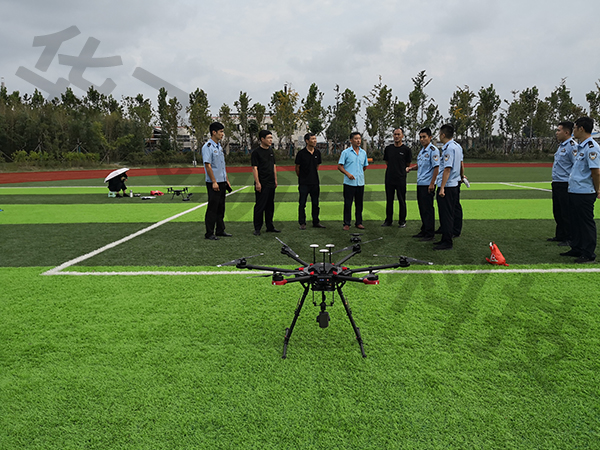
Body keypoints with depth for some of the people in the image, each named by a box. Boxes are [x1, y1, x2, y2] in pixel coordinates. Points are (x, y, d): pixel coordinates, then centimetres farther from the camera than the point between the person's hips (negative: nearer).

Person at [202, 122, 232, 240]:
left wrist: (227, 180, 18)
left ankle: (220, 230, 23)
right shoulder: (208, 147, -12)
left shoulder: (219, 146, 16)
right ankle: (209, 233, 2)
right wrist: (214, 182, -20)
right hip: (213, 183, -9)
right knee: (212, 208, -5)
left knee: (221, 207, 14)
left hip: (222, 182, 9)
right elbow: (208, 165, -17)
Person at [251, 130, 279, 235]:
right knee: (260, 206, -3)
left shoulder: (271, 151, 14)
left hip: (271, 183, 7)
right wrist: (257, 183, -17)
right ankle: (257, 228, 5)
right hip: (262, 184, -7)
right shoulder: (256, 152, -8)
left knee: (270, 206, 12)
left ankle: (270, 226, 22)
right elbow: (254, 168, -12)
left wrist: (275, 179, 15)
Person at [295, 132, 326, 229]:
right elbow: (297, 167, 1)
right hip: (304, 183, -4)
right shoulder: (301, 153, -9)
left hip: (315, 182, 4)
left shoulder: (317, 152, 5)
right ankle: (302, 223, 10)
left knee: (315, 203, 10)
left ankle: (316, 222, 20)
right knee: (302, 204, 2)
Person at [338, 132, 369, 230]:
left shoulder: (363, 153, 10)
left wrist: (359, 173, 13)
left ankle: (359, 222, 18)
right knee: (348, 203, 0)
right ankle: (347, 223, 8)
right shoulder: (346, 152, -3)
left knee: (359, 203, 9)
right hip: (349, 182, -4)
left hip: (360, 182, 4)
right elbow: (339, 166, -5)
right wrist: (348, 174, -16)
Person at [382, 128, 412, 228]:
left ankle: (402, 221, 11)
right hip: (389, 178, 4)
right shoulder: (388, 148, 8)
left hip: (401, 178, -3)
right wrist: (393, 169, 12)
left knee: (402, 201, 3)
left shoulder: (406, 149, -2)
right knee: (389, 200, 10)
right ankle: (388, 220, 19)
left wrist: (400, 170, 9)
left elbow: (407, 164, 7)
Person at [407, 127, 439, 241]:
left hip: (428, 185, -9)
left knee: (428, 209, -4)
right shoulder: (422, 150, 16)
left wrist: (432, 184, -21)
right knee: (422, 209, 14)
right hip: (420, 184, 9)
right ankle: (424, 231, 24)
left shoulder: (433, 150, -12)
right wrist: (411, 168, 11)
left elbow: (436, 167, -17)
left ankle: (429, 234, 3)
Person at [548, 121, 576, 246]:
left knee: (567, 213, -4)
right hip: (556, 184, 10)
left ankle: (569, 238, 5)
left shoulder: (572, 146, -15)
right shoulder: (561, 145, 16)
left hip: (565, 185, -10)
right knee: (557, 212, 17)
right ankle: (560, 235, 28)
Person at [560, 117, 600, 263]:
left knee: (586, 223, -2)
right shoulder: (580, 147, 16)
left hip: (585, 193, -10)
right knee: (576, 222, 17)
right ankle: (577, 249, 29)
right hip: (574, 191, 10)